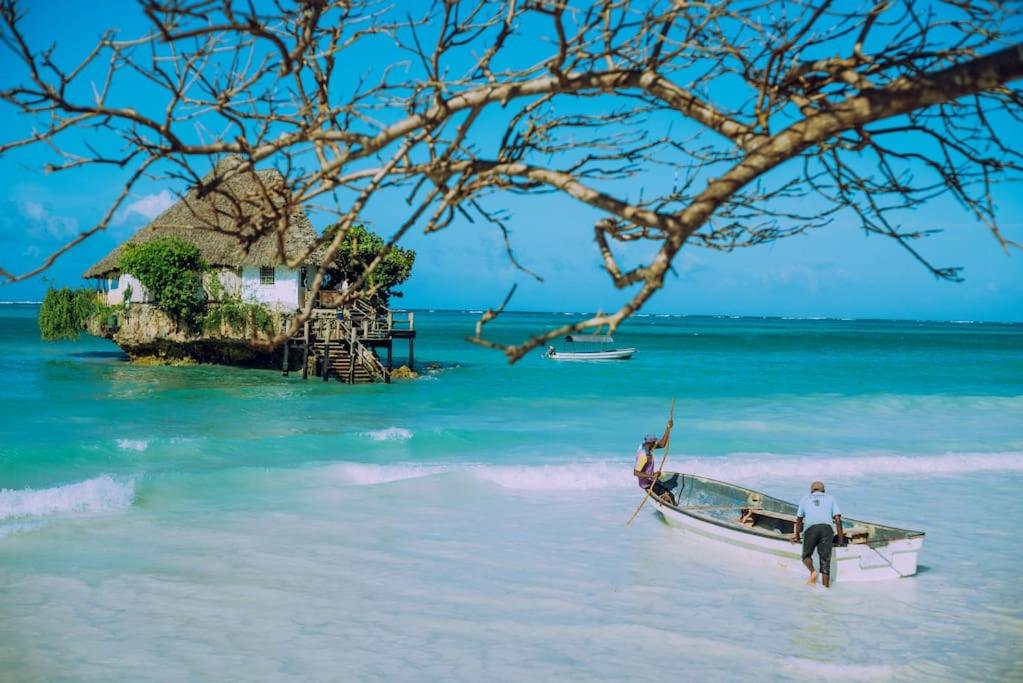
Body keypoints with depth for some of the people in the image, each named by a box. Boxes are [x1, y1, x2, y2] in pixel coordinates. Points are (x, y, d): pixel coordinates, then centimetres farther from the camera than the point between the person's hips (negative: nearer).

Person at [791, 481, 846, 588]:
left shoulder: (805, 499, 26)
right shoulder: (830, 499, 25)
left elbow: (799, 520, 26)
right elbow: (838, 519, 13)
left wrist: (797, 535, 39)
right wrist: (841, 538, 14)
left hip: (811, 528, 0)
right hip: (826, 528, 0)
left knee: (807, 555, 15)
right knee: (825, 560, 3)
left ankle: (813, 572, -14)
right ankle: (826, 587, -5)